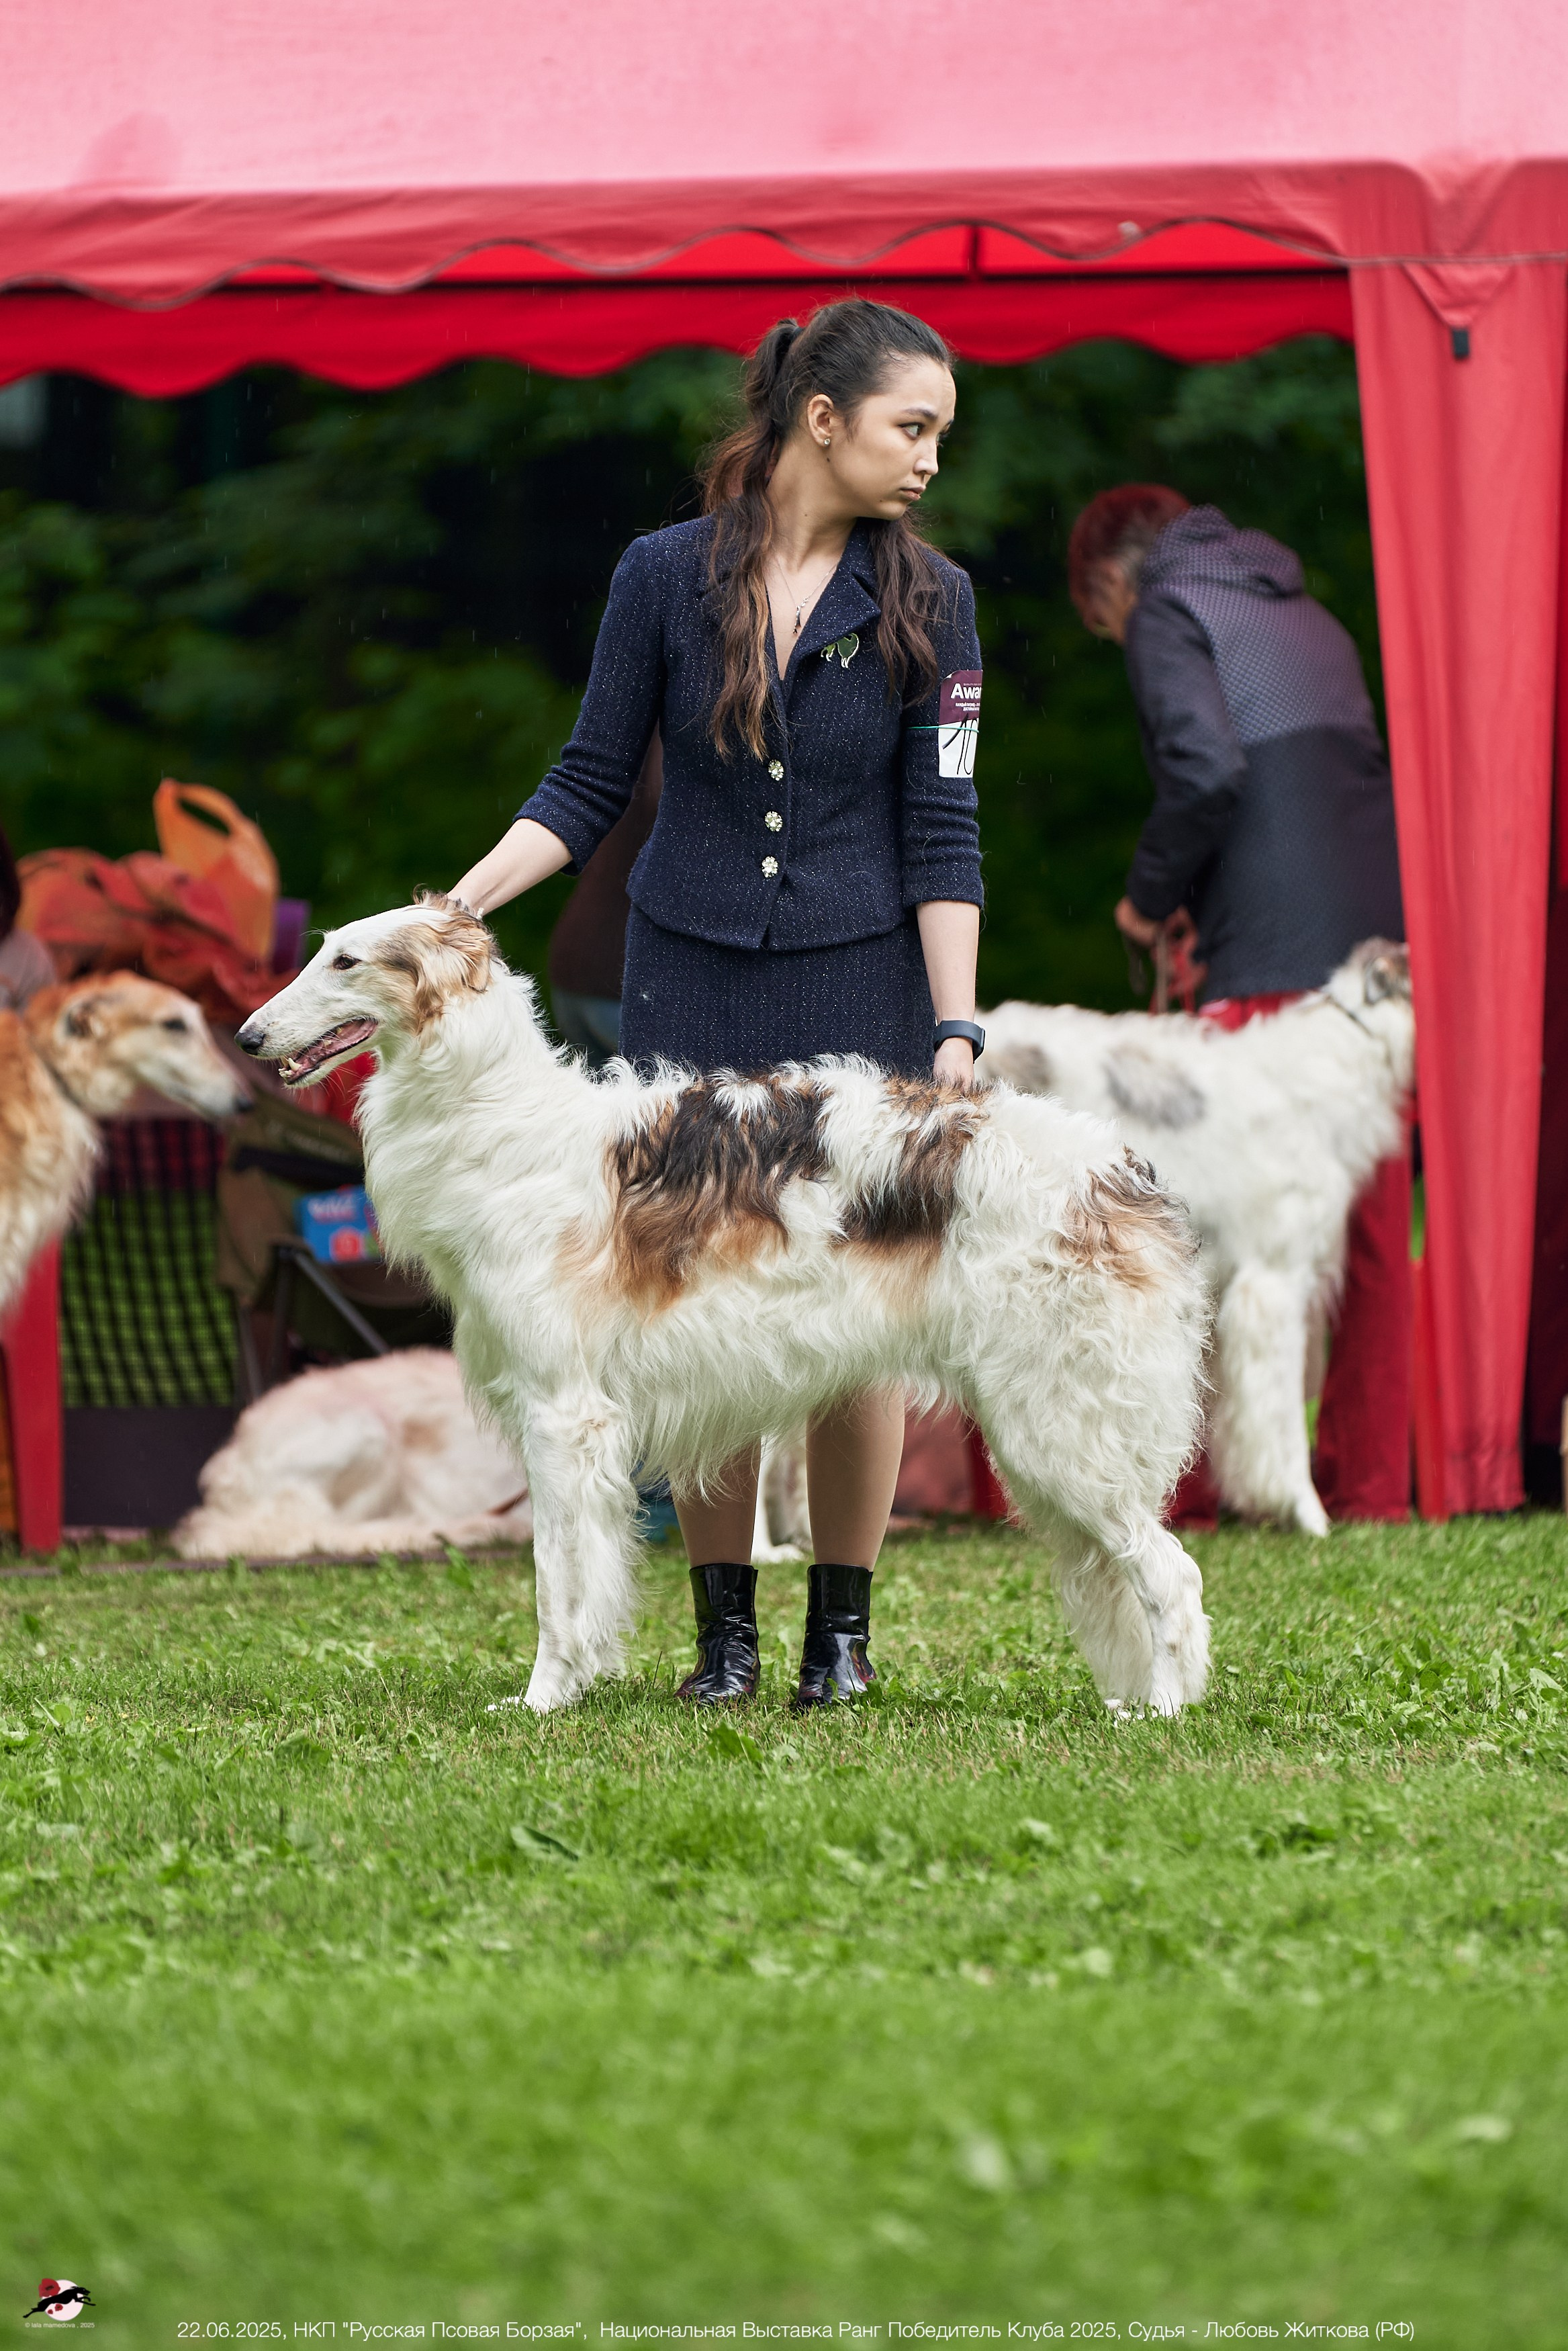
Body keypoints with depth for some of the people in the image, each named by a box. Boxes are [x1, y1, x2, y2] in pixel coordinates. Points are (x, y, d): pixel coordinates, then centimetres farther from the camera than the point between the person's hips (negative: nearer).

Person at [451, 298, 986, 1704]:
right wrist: (451, 906, -7)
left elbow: (942, 834, -2)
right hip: (689, 983, 0)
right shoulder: (664, 576, -2)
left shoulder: (925, 600, -2)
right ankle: (724, 1629, 9)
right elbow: (589, 790, 4)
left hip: (859, 986, 0)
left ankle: (843, 1627, 10)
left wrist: (957, 1028, -8)